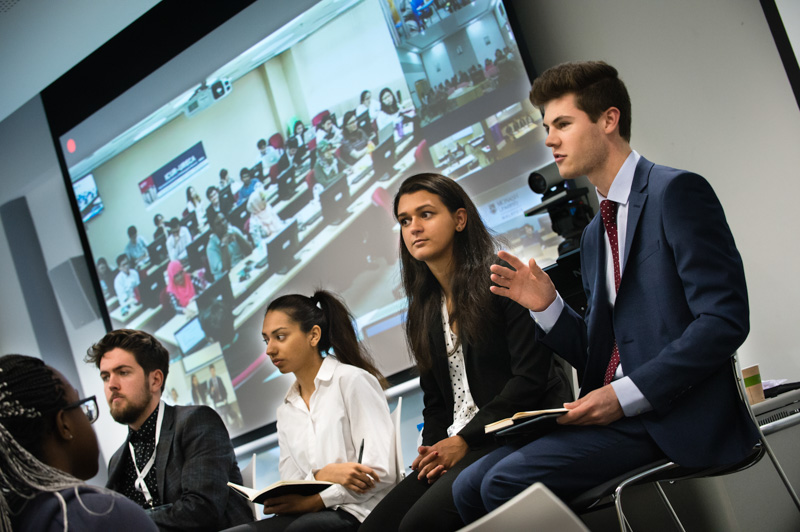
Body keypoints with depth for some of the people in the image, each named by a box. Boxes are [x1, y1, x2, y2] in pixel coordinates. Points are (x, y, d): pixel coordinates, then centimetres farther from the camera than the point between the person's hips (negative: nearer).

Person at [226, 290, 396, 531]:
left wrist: (315, 500, -15)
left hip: (357, 512, -6)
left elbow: (381, 471, -9)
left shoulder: (352, 380, 1)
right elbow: (290, 490, 11)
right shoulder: (286, 412, 22)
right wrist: (321, 475, -12)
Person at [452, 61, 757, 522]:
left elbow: (724, 320, -17)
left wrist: (626, 395, -19)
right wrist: (547, 306, 1)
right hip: (616, 414, 8)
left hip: (675, 415, -8)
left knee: (507, 481, -21)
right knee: (471, 487, -4)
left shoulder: (676, 192, -7)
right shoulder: (595, 233, 20)